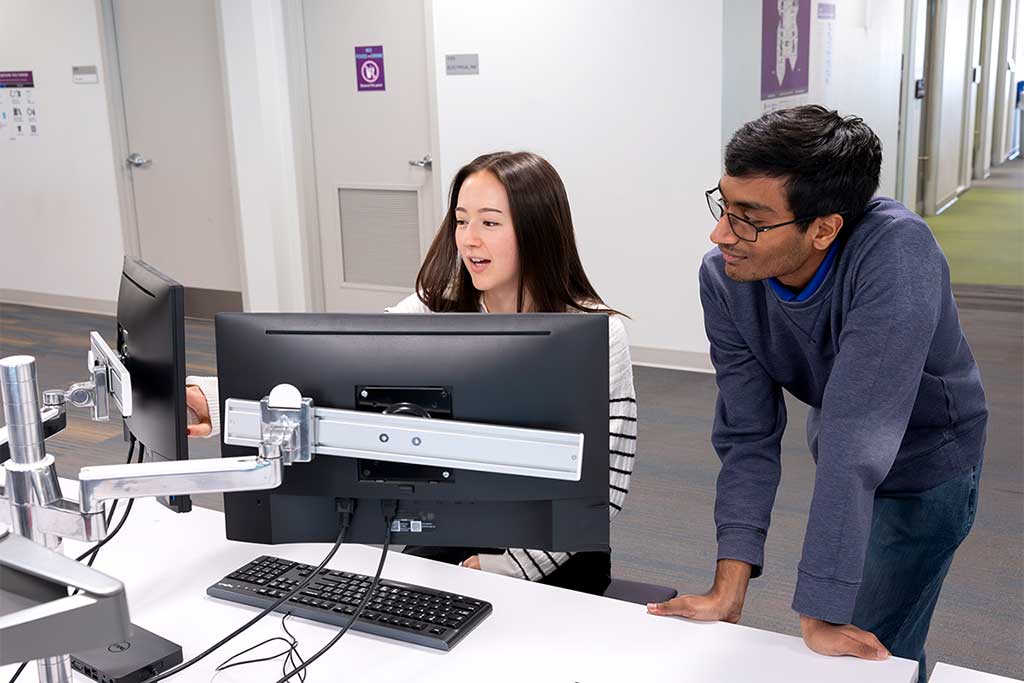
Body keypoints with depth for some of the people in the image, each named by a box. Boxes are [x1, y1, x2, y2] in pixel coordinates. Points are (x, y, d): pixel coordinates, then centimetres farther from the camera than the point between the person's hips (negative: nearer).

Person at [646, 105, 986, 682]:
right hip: (841, 459, 5)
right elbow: (748, 437, -20)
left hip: (924, 464, -5)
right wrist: (729, 590, -27)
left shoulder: (895, 252, -40)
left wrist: (819, 615, -40)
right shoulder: (723, 277, -24)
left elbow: (857, 439, -42)